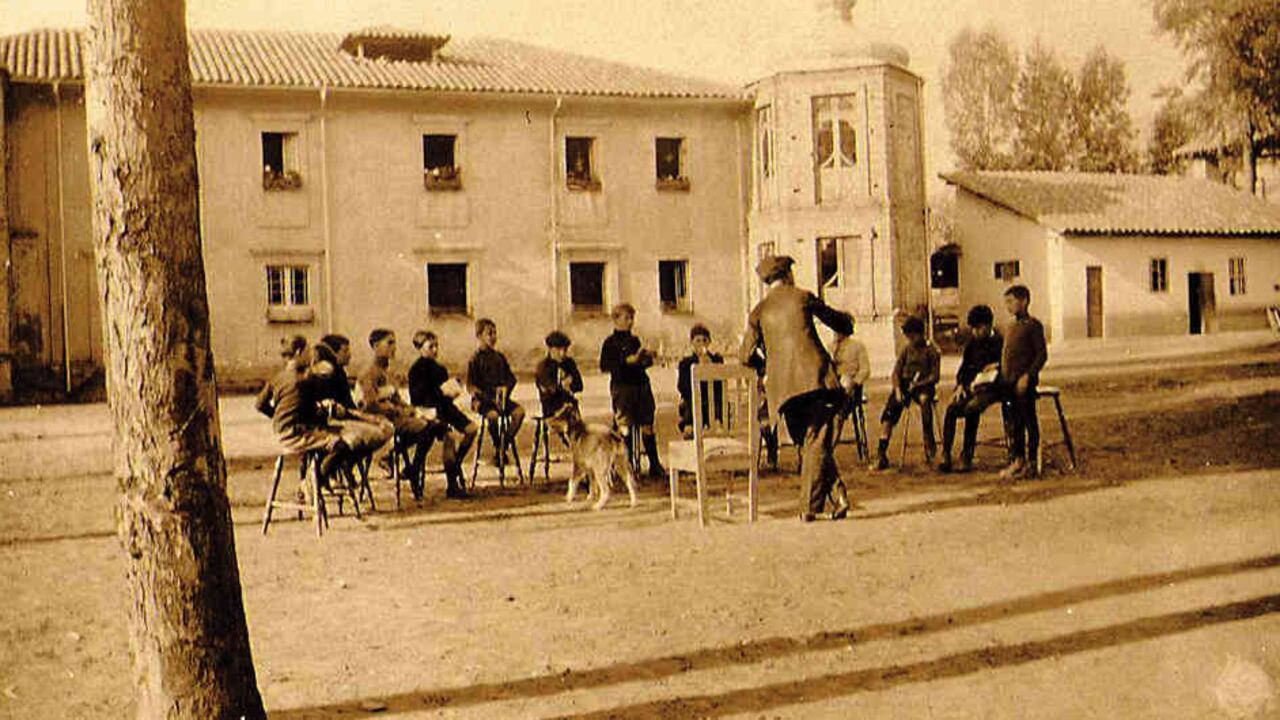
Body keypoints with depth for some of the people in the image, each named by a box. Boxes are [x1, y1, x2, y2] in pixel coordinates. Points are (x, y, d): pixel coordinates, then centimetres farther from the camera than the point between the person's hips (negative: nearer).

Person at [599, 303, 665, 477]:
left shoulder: (634, 340, 16)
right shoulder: (610, 343, -1)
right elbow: (604, 366, -11)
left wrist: (647, 358, 1)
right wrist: (628, 361, -18)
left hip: (642, 386, 5)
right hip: (622, 387, -5)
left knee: (647, 426, 4)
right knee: (624, 427, -7)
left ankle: (655, 465, 12)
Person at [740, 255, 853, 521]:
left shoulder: (759, 311, 13)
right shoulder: (803, 297, 9)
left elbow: (746, 356, 11)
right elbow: (836, 320, 23)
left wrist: (765, 370, 32)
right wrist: (847, 320, 47)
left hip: (784, 384, 2)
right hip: (816, 375, -2)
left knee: (809, 443, 12)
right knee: (817, 442, -4)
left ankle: (837, 497, 8)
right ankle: (809, 506, -10)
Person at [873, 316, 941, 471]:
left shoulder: (932, 350, 3)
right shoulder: (906, 349, 16)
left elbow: (935, 376, -4)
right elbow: (896, 372, 11)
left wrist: (917, 384, -19)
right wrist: (897, 390, -8)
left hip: (923, 384, -4)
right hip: (904, 383, 4)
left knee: (924, 399, -39)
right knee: (890, 409, -21)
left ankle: (929, 444, -30)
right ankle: (881, 454, -23)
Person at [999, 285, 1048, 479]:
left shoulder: (1033, 325, -6)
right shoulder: (1009, 327, 17)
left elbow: (1042, 354, -11)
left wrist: (1028, 375, -19)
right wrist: (1000, 370, 10)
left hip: (1024, 384, -8)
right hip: (1008, 382, 8)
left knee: (1029, 422, -3)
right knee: (1013, 423, 11)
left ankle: (1032, 463, 1)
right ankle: (1017, 460, 18)